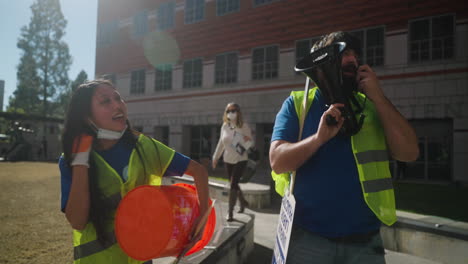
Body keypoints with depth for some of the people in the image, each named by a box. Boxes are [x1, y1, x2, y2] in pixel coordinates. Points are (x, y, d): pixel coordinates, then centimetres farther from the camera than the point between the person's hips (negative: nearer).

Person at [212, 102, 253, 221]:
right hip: (228, 160, 5)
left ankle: (230, 212, -3)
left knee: (233, 185, -11)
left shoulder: (244, 126, -11)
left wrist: (247, 140, -36)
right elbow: (221, 143, 11)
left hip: (240, 160, -5)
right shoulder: (225, 126, 2)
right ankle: (243, 202, 41)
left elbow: (250, 141, -12)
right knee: (233, 184, 16)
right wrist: (215, 157, 14)